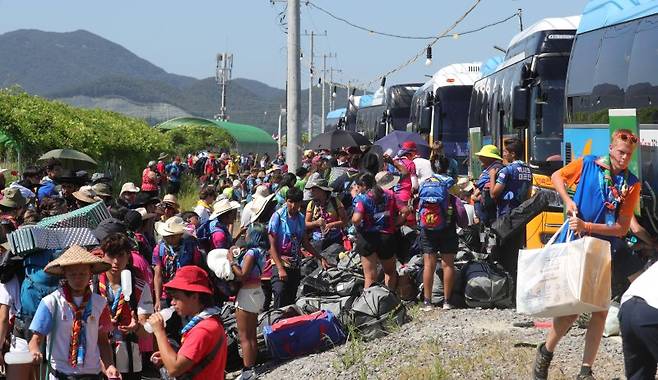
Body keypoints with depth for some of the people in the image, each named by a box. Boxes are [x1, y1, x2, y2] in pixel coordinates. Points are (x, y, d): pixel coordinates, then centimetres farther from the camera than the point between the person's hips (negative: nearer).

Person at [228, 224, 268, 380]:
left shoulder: (251, 252, -19)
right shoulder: (260, 252, 8)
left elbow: (242, 276, -21)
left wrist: (232, 261, -13)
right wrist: (237, 258, 5)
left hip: (247, 293, -9)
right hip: (257, 292, 9)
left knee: (244, 336, -5)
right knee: (252, 335, 15)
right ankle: (252, 366, 21)